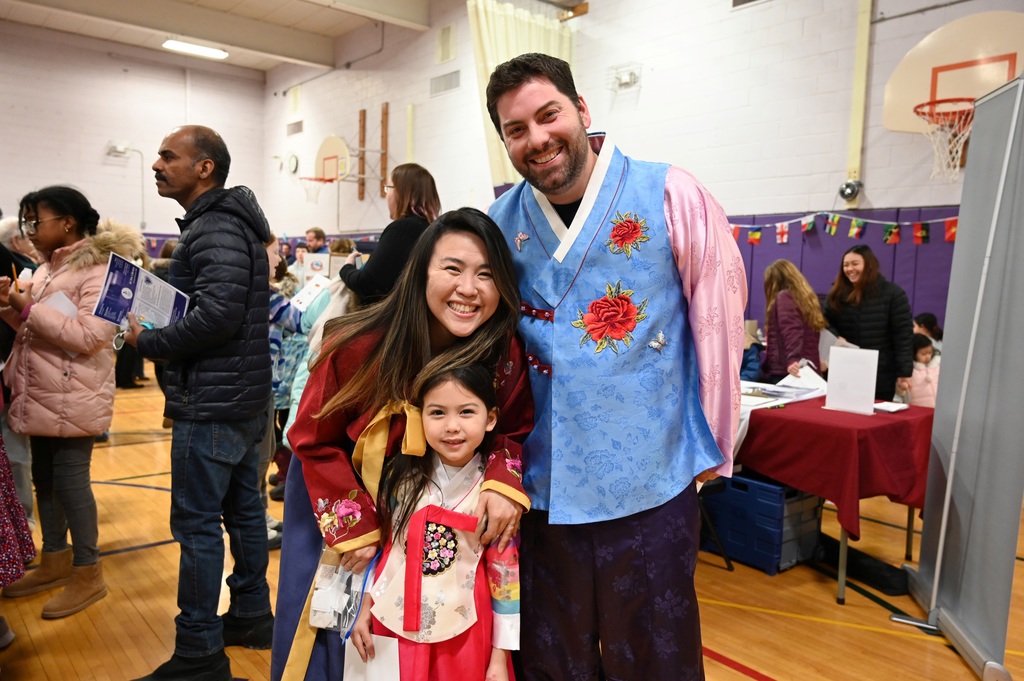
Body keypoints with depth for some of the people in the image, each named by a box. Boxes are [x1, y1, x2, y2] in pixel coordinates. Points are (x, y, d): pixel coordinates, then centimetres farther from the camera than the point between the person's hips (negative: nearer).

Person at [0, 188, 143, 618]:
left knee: (70, 481, -2)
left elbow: (89, 336, -24)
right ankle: (55, 560, 32)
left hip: (72, 400, -9)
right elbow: (35, 330, 19)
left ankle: (88, 574, 12)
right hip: (41, 397, 9)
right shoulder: (47, 268, 14)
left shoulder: (98, 270, -14)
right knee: (44, 479, 16)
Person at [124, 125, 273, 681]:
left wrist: (147, 342, -12)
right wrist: (157, 332, 7)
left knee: (197, 525, -1)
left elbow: (217, 313, -26)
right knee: (243, 508, 17)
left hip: (211, 404, -10)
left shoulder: (215, 229, -15)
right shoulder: (231, 223, 16)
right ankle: (251, 616, 32)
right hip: (244, 398, 10)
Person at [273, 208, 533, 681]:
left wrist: (505, 482, -28)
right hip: (334, 501, -1)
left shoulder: (505, 357, -25)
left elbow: (515, 429, -7)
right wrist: (356, 530, -17)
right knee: (328, 641, 13)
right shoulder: (361, 345, -30)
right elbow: (316, 442, -16)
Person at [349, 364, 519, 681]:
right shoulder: (401, 476, -8)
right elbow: (379, 545, 5)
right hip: (395, 621, 2)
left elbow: (506, 575, -8)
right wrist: (365, 610, 9)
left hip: (462, 629, -2)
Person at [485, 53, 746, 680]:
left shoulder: (671, 196, -9)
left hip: (651, 486, -3)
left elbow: (719, 322, -6)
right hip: (541, 488, 3)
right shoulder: (499, 224, 1)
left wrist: (709, 448, -2)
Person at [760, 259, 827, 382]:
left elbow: (791, 332, -20)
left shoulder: (783, 297, -5)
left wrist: (792, 359, -32)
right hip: (808, 369, 8)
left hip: (783, 372, -8)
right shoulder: (807, 297, 19)